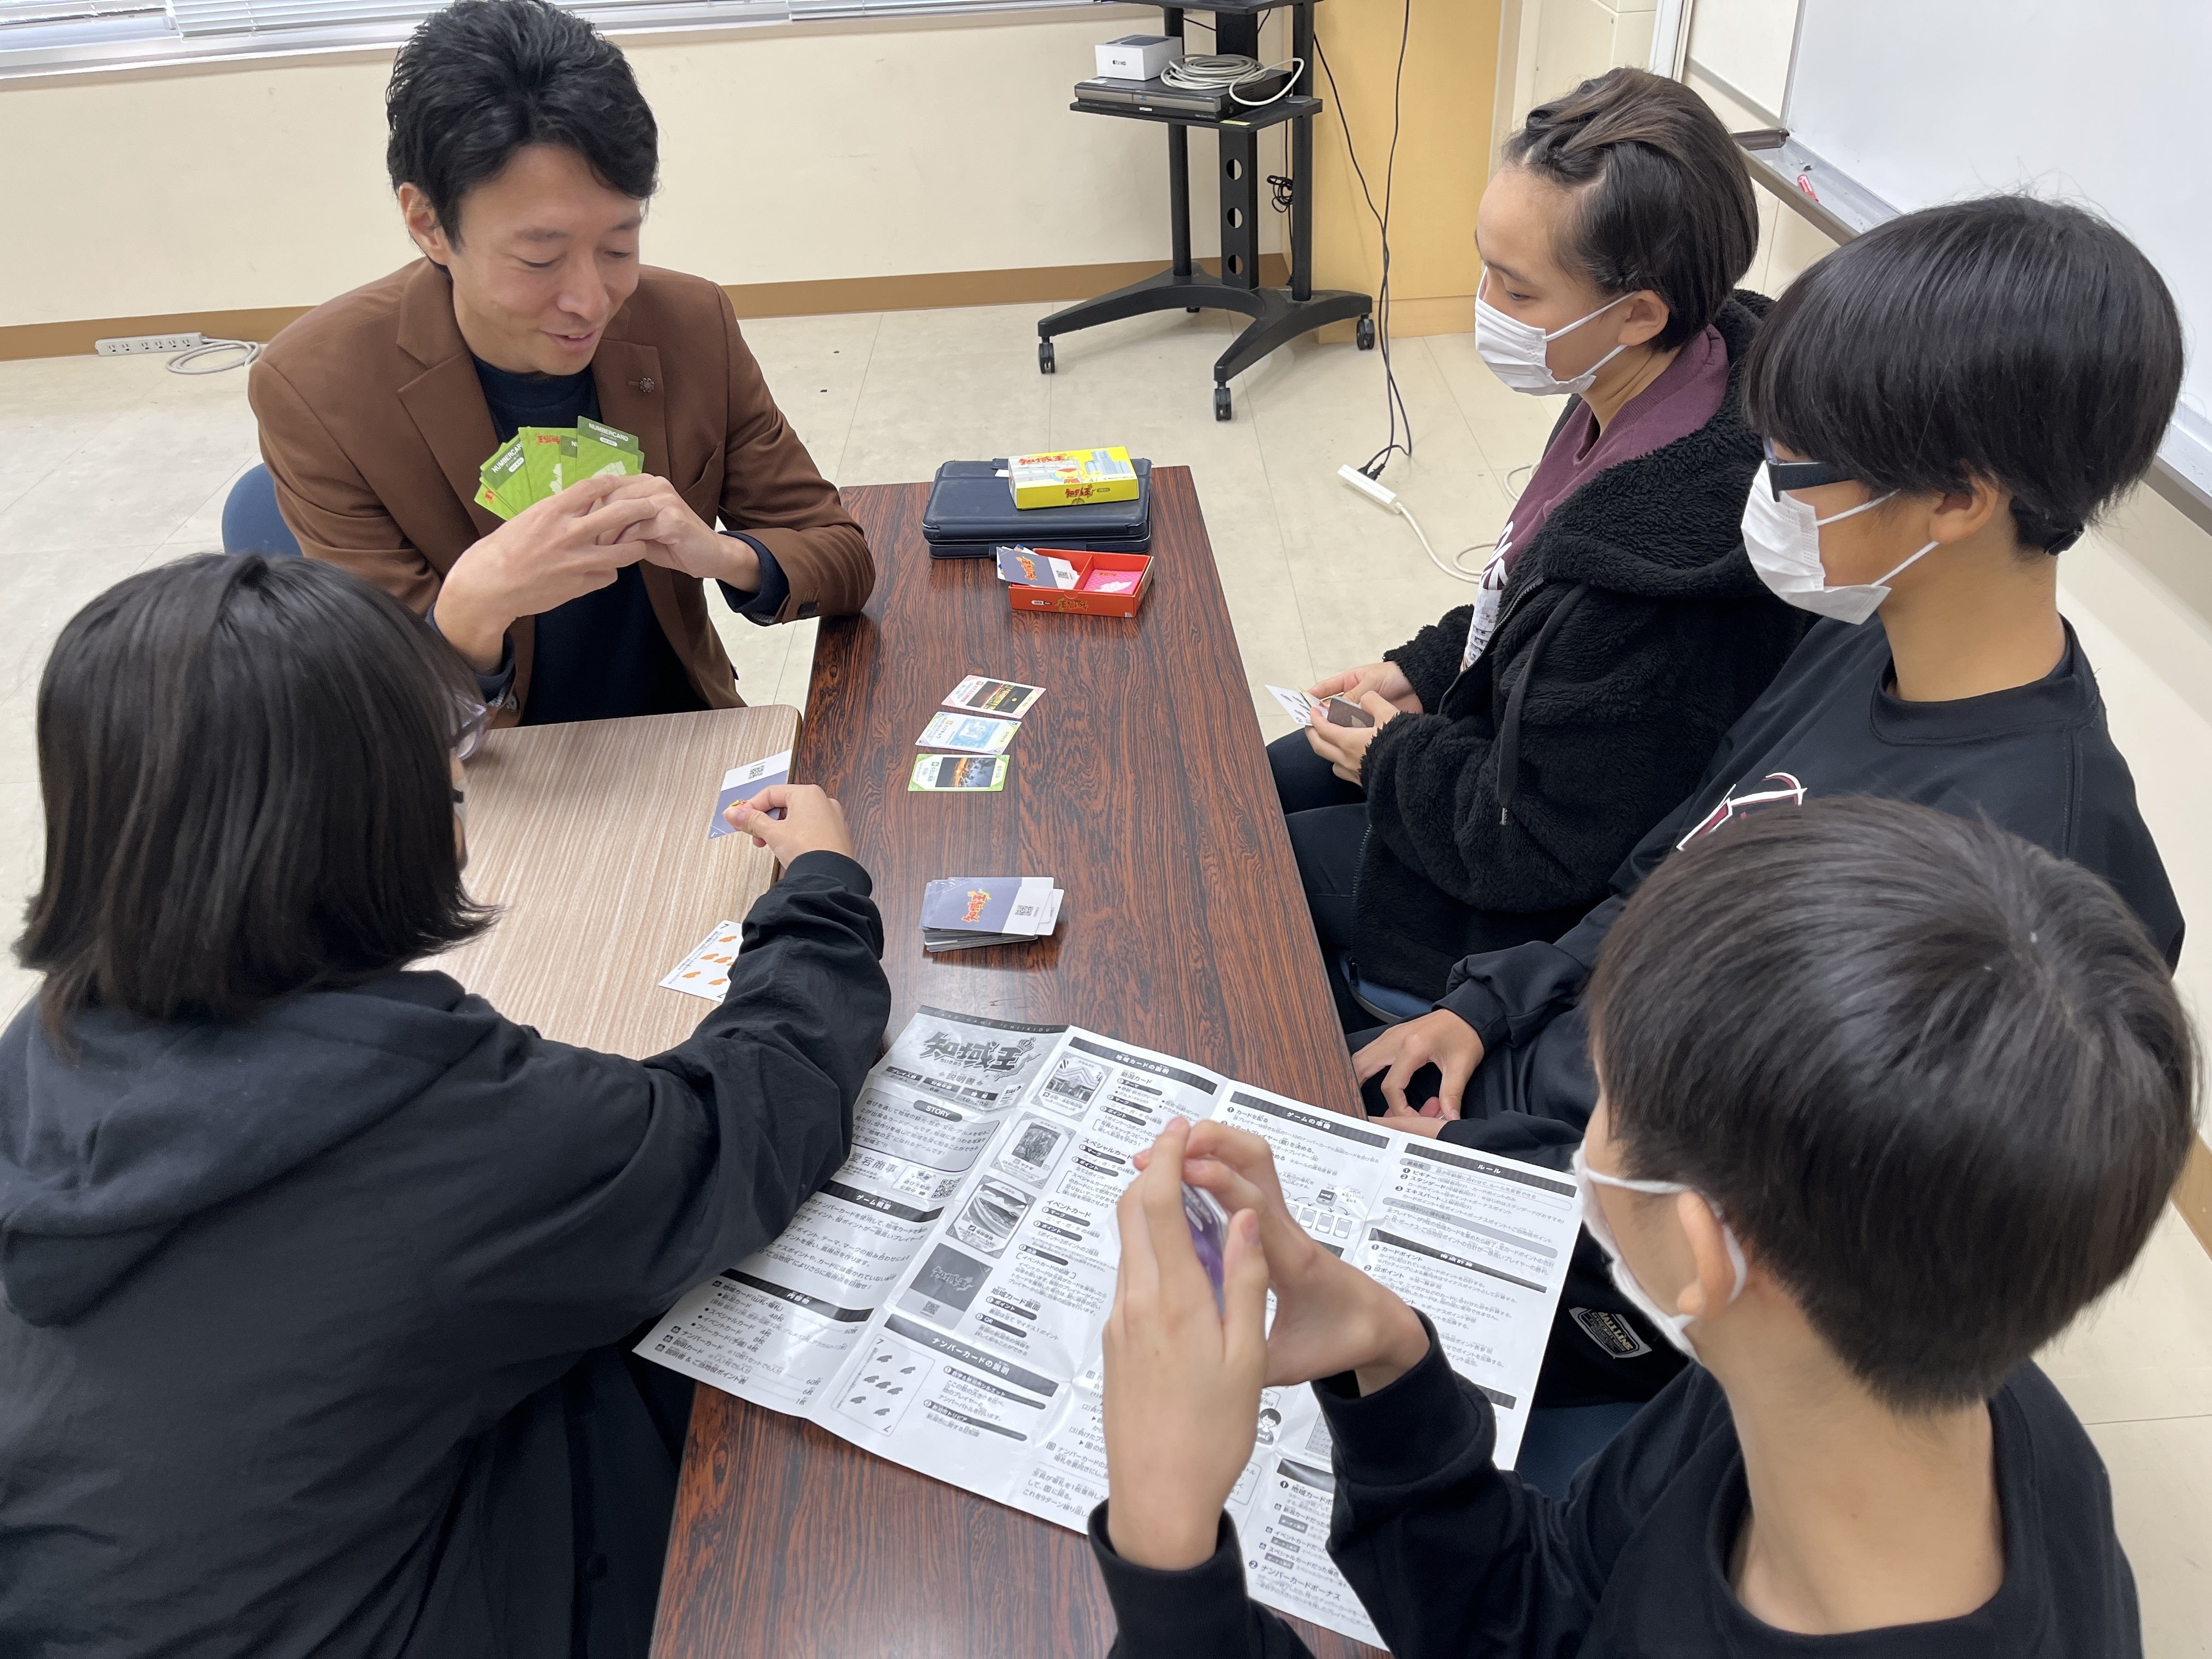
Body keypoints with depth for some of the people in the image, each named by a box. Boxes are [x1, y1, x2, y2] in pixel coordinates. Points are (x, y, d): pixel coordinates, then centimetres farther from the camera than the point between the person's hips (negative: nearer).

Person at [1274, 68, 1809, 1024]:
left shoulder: (1653, 561, -40)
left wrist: (1394, 757, -14)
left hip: (1557, 918, -9)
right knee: (1260, 787, 20)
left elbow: (1532, 850, -29)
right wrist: (1426, 669, 2)